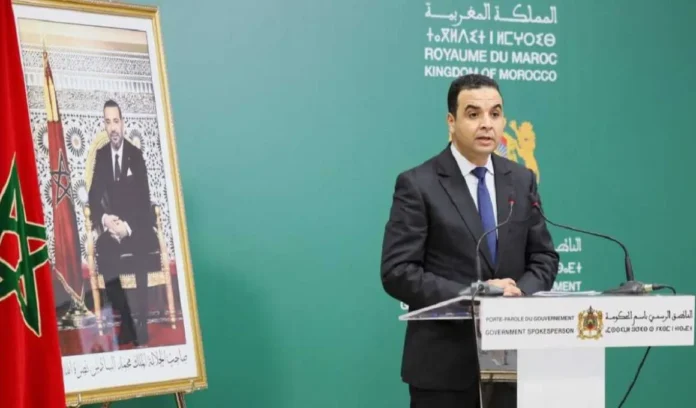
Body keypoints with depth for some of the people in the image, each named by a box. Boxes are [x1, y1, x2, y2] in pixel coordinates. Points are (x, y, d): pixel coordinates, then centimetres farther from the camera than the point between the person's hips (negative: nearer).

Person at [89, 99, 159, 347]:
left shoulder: (136, 154, -4)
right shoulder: (100, 156, 4)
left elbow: (144, 198, -7)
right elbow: (94, 196, 3)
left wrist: (128, 226, -20)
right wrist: (103, 219, -17)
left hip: (136, 231, -3)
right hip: (109, 230, 3)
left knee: (139, 287, -13)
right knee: (110, 285, -9)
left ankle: (142, 337, -1)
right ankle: (127, 326, 14)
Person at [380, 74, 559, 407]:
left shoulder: (522, 180, 10)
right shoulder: (418, 185, -6)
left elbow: (544, 257, 11)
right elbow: (397, 272, -11)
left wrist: (521, 292, -11)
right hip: (444, 364, -4)